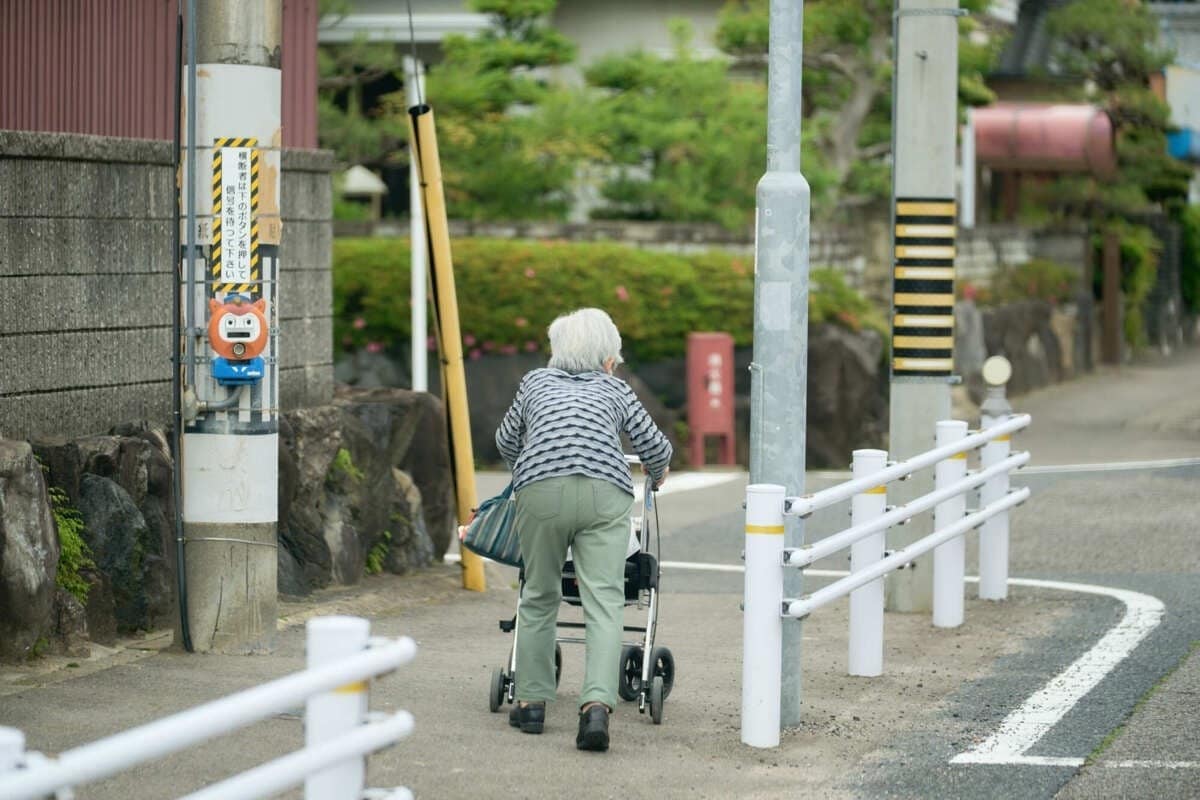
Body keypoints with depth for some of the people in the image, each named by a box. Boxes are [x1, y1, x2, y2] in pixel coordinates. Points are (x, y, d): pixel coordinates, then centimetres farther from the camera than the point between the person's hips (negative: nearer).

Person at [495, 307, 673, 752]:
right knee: (604, 602, -6)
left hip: (541, 489, 1)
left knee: (539, 597, 14)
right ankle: (597, 703, -22)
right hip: (606, 492, -1)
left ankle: (532, 702, 17)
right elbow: (656, 448, 29)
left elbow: (506, 441, 41)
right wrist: (656, 476, 51)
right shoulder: (614, 389, 25)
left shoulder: (536, 382, 28)